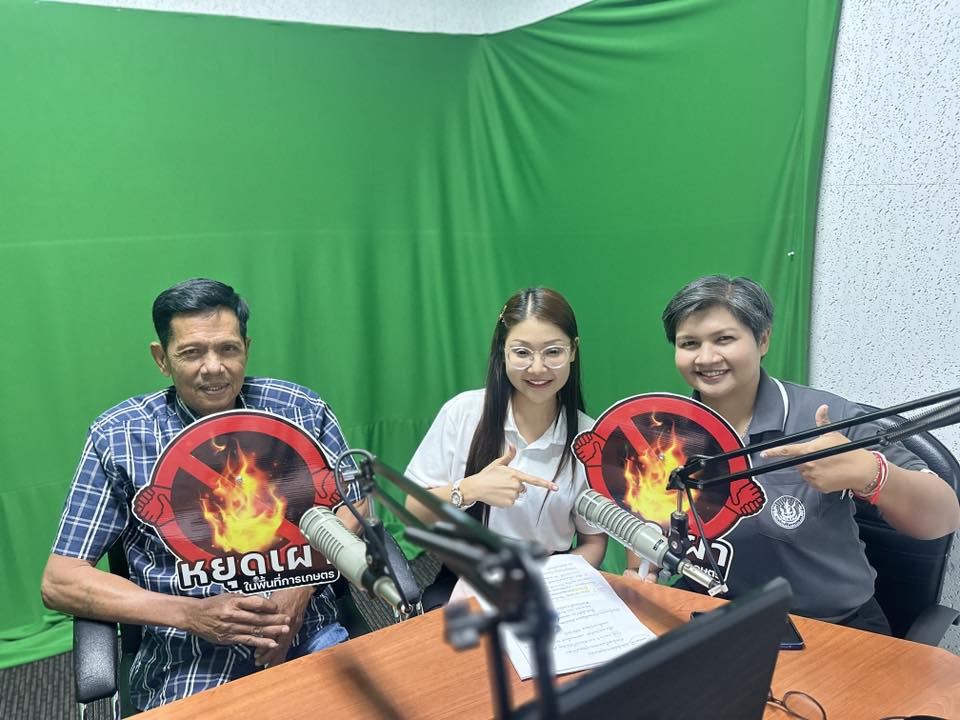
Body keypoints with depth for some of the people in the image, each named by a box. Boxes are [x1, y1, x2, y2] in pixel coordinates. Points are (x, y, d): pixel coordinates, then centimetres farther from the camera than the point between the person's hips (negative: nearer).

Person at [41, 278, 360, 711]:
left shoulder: (301, 411, 3)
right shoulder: (117, 437, 0)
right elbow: (60, 582, 2)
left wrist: (300, 589, -11)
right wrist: (192, 614, -11)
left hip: (308, 631, 2)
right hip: (187, 655, -1)